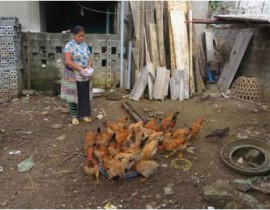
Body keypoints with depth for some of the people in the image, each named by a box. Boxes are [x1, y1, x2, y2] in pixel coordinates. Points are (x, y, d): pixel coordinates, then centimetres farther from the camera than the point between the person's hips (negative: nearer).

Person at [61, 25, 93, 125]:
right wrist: (80, 69, -24)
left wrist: (89, 67, -7)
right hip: (74, 75, -6)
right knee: (74, 95, 3)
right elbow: (68, 62, -19)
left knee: (85, 95, 10)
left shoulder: (84, 45, 10)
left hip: (84, 76, 6)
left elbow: (89, 58, 14)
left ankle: (83, 114, 22)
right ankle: (74, 116, 14)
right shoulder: (69, 45, -11)